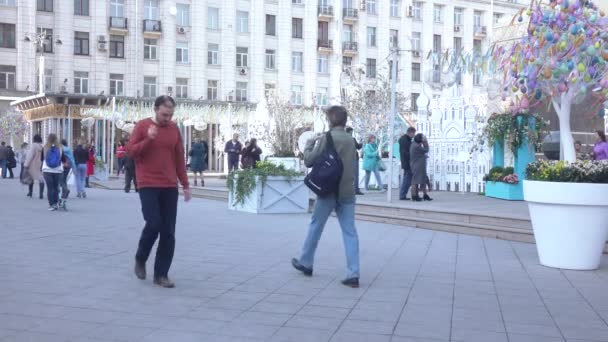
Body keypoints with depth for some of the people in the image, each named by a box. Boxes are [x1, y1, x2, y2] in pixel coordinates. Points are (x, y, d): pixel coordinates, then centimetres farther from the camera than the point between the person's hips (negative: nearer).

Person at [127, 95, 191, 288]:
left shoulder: (174, 129, 9)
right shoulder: (142, 126, -1)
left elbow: (180, 158, 12)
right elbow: (130, 151, -5)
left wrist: (185, 185, 10)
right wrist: (148, 138, -19)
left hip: (170, 187, 4)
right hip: (148, 185, -3)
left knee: (168, 232, 1)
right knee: (153, 224, -13)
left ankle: (161, 274, 9)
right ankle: (140, 259, 16)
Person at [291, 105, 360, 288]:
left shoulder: (327, 138, -9)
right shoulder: (351, 140, 8)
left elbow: (309, 161, -8)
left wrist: (309, 145, 10)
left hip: (328, 190, -4)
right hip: (347, 192, 4)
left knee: (315, 227, 13)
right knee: (350, 232, 0)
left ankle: (306, 263, 28)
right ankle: (353, 274, -7)